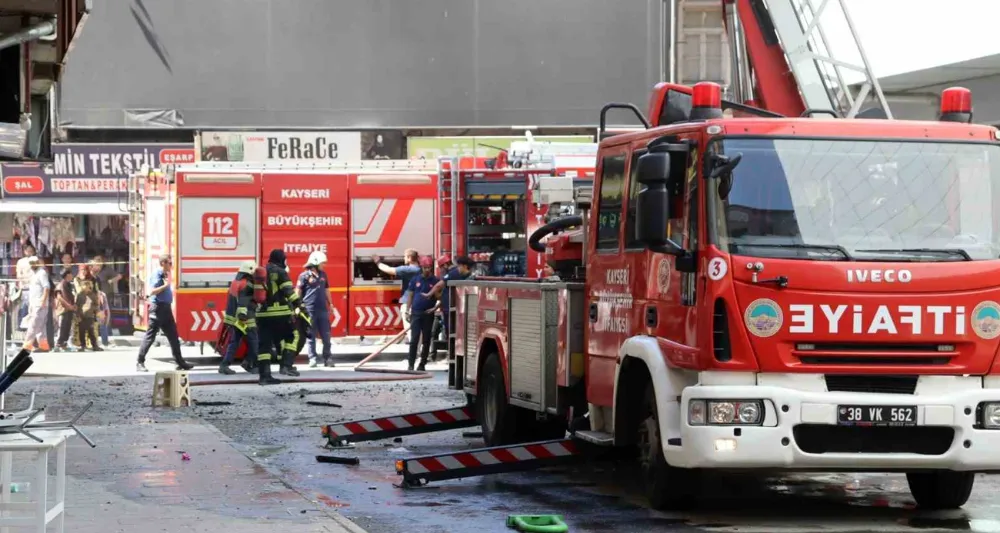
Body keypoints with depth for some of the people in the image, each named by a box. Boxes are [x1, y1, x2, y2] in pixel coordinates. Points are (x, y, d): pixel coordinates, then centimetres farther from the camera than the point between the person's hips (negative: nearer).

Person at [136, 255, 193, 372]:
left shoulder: (165, 275, 15)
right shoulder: (157, 274, -12)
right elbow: (151, 291, -23)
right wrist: (165, 285, -22)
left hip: (166, 309, 9)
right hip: (158, 308, -9)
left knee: (173, 336, 11)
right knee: (150, 336, -6)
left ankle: (180, 362, 15)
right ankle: (140, 363, -3)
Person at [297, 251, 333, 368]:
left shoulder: (323, 275, 13)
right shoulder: (305, 276, -5)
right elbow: (298, 291, -5)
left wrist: (330, 303, 20)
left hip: (323, 310, 5)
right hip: (309, 310, -5)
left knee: (326, 335, 4)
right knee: (311, 336, 0)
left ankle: (327, 358, 9)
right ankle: (313, 359, 3)